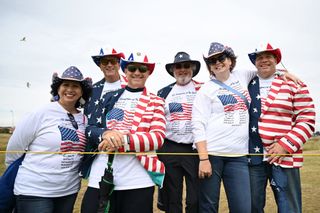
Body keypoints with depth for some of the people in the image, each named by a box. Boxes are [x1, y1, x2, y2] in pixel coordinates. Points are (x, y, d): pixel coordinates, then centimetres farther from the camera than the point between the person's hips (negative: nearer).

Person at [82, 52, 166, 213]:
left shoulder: (155, 101, 5)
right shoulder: (110, 97, 11)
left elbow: (158, 138, -7)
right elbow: (90, 129, 5)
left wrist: (122, 140, -20)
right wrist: (105, 133, -18)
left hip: (138, 181, -2)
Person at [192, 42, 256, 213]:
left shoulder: (241, 77, 12)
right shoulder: (206, 89, -1)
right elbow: (198, 126, -9)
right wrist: (203, 159, -16)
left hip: (239, 155, 4)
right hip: (211, 154, -3)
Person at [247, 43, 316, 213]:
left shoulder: (294, 84, 3)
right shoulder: (246, 86, 11)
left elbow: (307, 121, -1)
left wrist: (285, 145, -11)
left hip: (284, 157, -2)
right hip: (252, 156, 2)